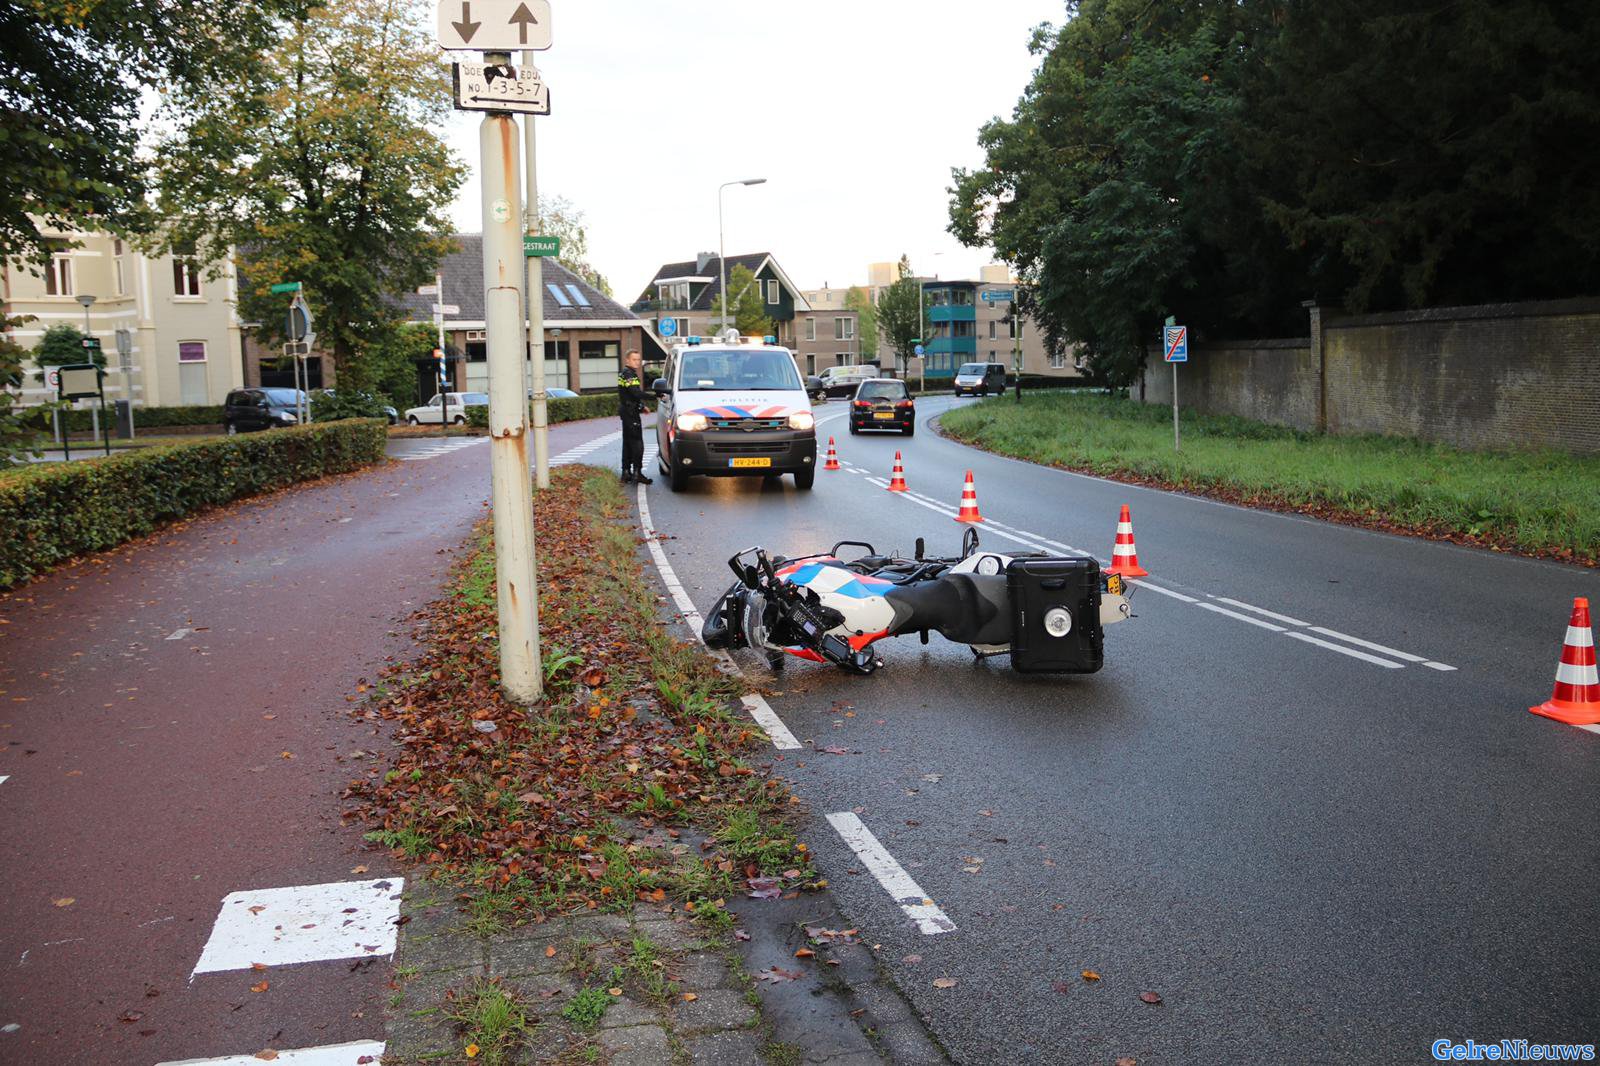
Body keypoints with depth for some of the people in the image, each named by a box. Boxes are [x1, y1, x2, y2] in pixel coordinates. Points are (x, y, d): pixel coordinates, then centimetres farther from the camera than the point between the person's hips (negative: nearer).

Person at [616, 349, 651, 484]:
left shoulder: (624, 374, 18)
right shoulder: (628, 375, -15)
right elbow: (637, 394, -26)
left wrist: (641, 407, 16)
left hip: (627, 413, 11)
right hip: (630, 413, -11)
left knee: (628, 443, 13)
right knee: (637, 444, -10)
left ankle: (626, 473, 16)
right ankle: (637, 473, -10)